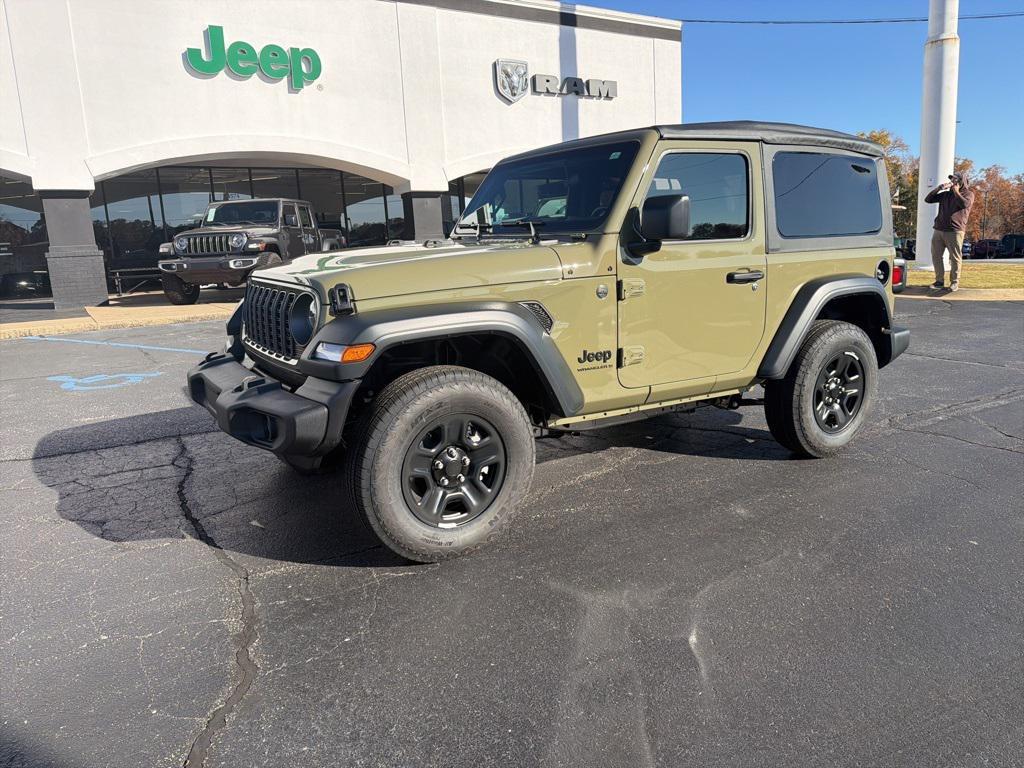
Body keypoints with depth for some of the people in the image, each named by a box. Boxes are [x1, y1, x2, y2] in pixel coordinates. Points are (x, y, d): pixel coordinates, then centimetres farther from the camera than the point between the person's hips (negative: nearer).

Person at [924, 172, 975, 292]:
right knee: (936, 256, 3)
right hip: (938, 229, 5)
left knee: (955, 257, -4)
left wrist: (956, 192, -6)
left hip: (955, 231, -5)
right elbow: (928, 199, 15)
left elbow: (965, 204, -16)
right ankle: (939, 281, 11)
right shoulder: (945, 194, 19)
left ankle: (954, 282, 4)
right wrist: (939, 188, 4)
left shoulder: (968, 193, 5)